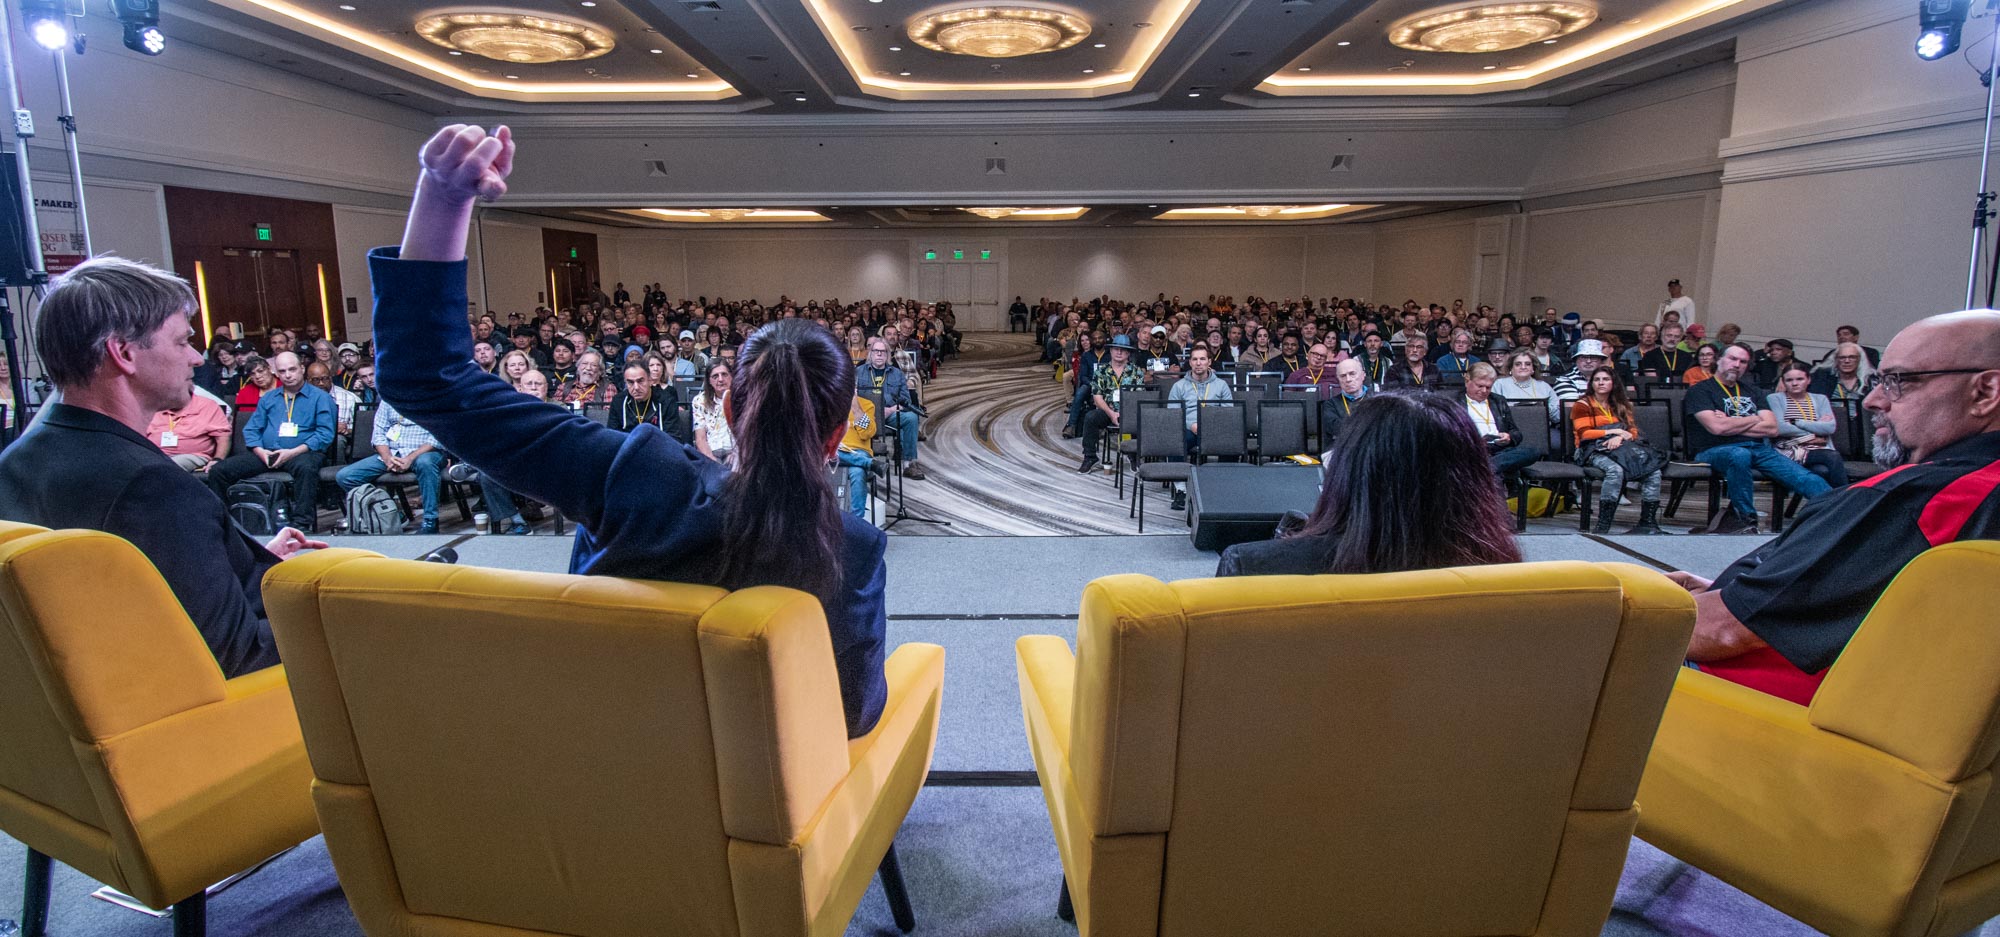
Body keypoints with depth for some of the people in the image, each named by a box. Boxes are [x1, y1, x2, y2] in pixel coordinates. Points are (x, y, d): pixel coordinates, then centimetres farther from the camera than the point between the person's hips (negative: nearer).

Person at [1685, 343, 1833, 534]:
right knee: (1740, 455, -40)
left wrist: (1731, 425, -2)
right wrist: (1754, 419, 4)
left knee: (1811, 481, -15)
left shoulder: (1751, 392, 24)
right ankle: (1745, 518, -29)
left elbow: (1772, 428, 10)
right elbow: (1717, 427, -12)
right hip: (1716, 450, -6)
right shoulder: (1700, 390, 5)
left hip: (1759, 449, 6)